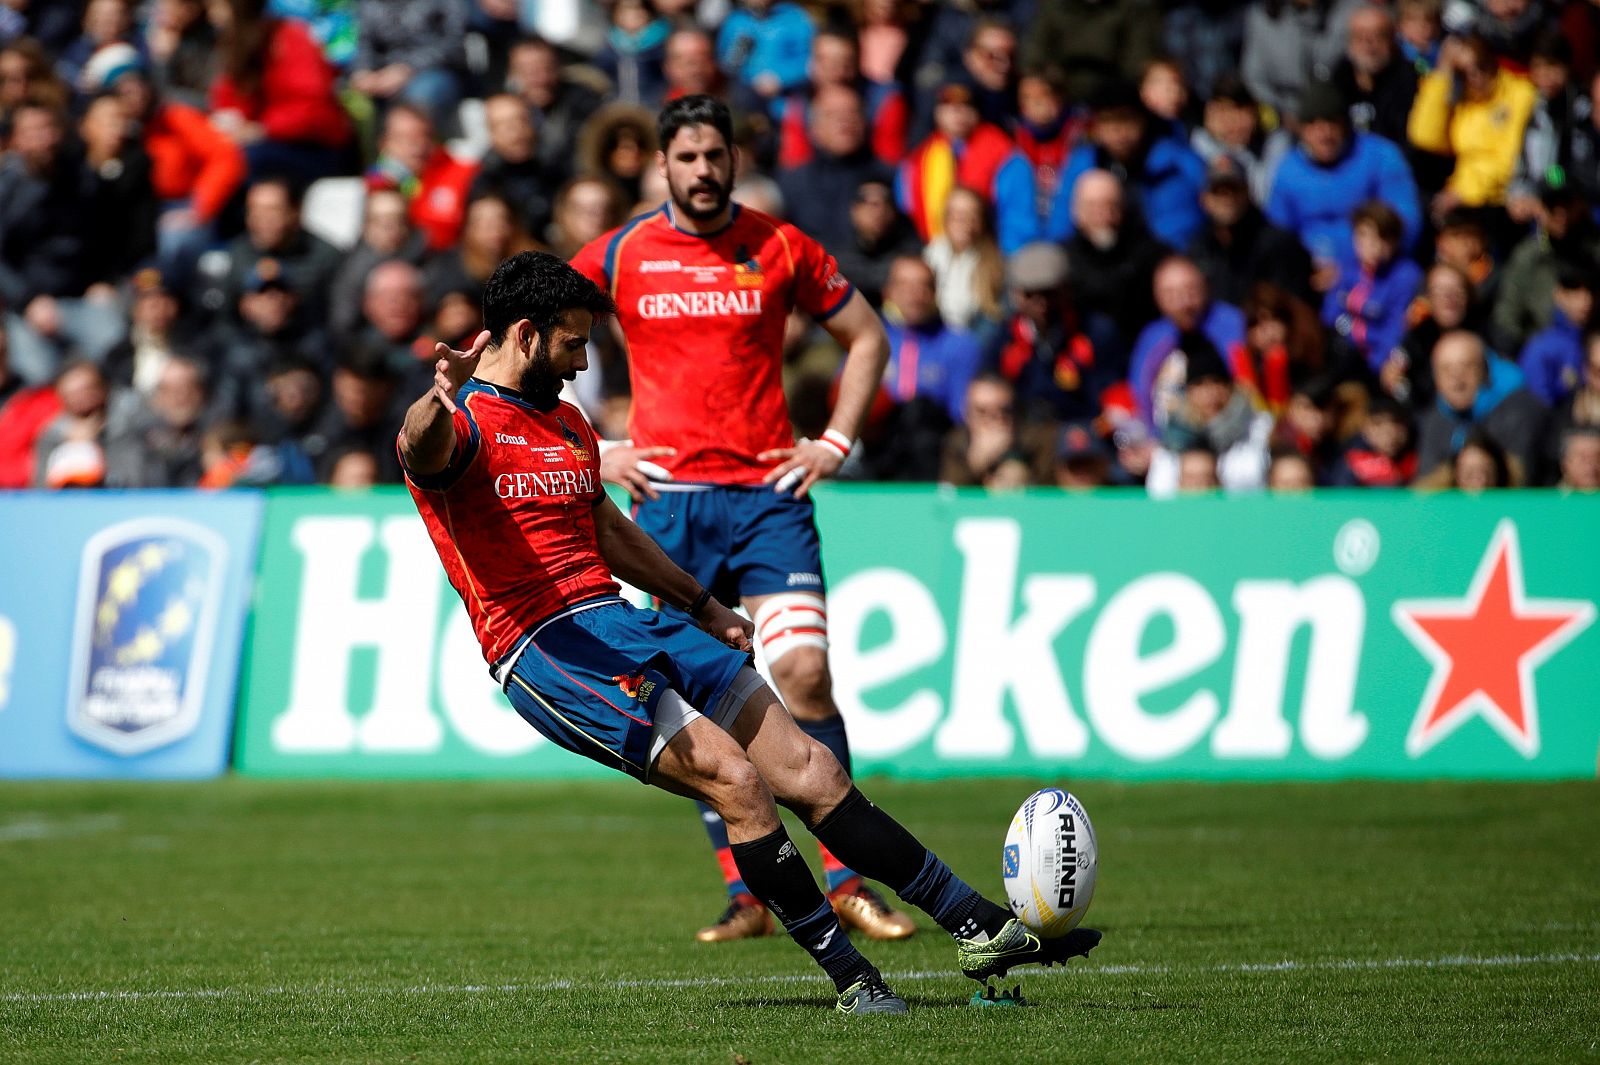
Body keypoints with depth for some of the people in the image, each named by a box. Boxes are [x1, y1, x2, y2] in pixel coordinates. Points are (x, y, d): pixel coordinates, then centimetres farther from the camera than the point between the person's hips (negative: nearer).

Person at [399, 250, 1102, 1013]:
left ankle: (981, 928, 6)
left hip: (625, 624, 9)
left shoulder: (566, 424, 22)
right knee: (734, 778, -21)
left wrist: (706, 608, 41)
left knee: (807, 769, 3)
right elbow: (422, 449, -32)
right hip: (545, 651, -9)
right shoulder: (463, 426, -7)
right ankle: (849, 974, -13)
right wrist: (439, 401, -55)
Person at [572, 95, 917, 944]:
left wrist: (836, 442, 5)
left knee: (803, 669, -13)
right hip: (668, 497, 1)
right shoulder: (619, 255, 4)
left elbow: (867, 337, 15)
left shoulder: (780, 248, 4)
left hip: (768, 492, -1)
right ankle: (746, 896, 7)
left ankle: (845, 881, -5)